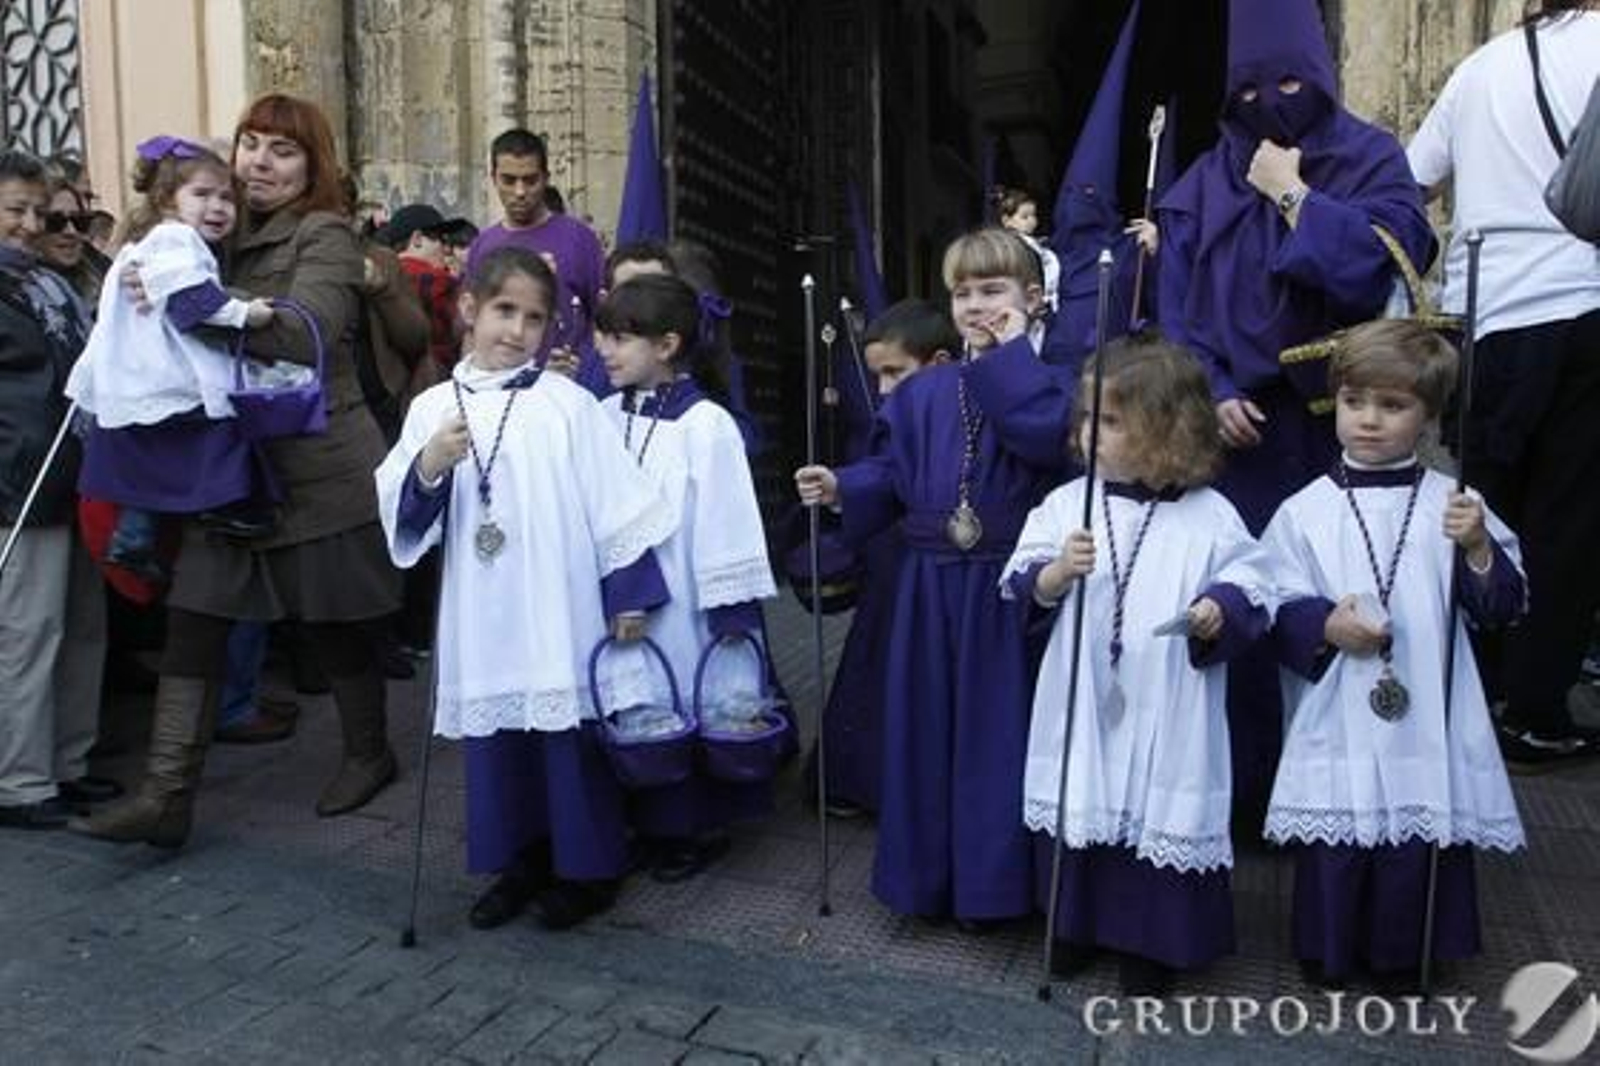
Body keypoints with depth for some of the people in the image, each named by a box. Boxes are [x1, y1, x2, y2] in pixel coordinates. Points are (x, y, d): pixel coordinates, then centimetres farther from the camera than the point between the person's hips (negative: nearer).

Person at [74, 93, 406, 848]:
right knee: (192, 624, 1)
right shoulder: (225, 235, 14)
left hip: (319, 473, -6)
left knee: (334, 626, 7)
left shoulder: (326, 236, -7)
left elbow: (303, 334, -24)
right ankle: (166, 794, 7)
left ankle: (369, 753, 29)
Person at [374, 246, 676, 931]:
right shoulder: (433, 408, 5)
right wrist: (428, 469, -16)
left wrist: (630, 589, -4)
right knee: (493, 738, 13)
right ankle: (519, 862, 31)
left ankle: (587, 869, 23)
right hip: (481, 615, 3)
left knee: (569, 737, 5)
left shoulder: (565, 402, -3)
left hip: (560, 612, -3)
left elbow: (614, 501, -3)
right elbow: (399, 515, 3)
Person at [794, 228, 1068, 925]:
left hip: (1007, 589, -4)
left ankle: (993, 882, 19)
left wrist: (1011, 353, -15)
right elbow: (891, 474, 10)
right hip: (930, 587, 4)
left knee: (997, 733, 2)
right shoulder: (922, 393, 11)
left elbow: (1050, 440, -24)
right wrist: (841, 488, -8)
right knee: (926, 732, 11)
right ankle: (926, 875, 27)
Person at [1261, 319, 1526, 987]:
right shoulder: (1304, 512, -1)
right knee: (1333, 851, 6)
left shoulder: (1453, 505, 2)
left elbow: (1503, 609, 3)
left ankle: (1405, 956, 32)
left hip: (1427, 719, 1)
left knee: (1422, 843, 10)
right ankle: (1327, 956, 28)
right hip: (1337, 723, -1)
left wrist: (1478, 548, -13)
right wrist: (1325, 625, -17)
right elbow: (1278, 611, 1)